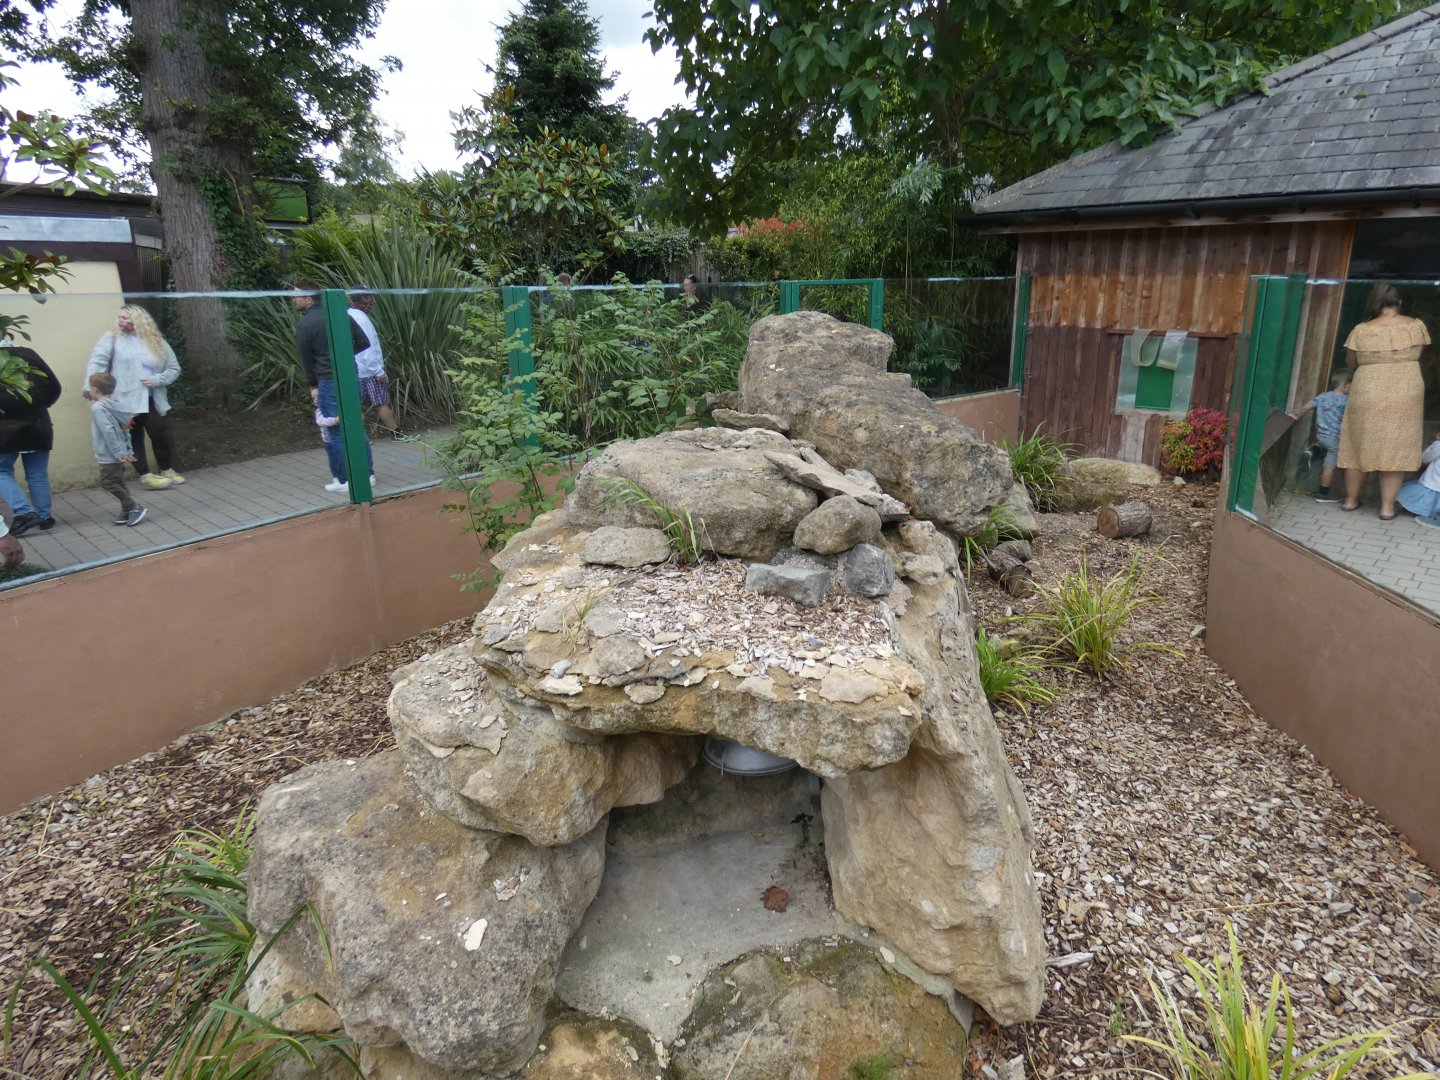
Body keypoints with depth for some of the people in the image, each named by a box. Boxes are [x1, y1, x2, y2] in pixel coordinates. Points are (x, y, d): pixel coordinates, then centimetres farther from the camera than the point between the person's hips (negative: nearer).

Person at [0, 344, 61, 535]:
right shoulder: (28, 354, -1)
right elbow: (54, 387, 2)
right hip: (38, 426, 3)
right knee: (38, 476, 11)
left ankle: (24, 513, -5)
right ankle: (45, 517, 12)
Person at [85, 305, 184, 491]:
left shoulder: (156, 342, 8)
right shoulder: (112, 339, 0)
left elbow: (174, 368, 9)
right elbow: (97, 362, -11)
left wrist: (157, 380, -9)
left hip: (153, 400, 2)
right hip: (127, 400, -2)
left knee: (162, 434, 5)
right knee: (134, 438, 4)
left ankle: (166, 469, 24)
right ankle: (145, 475, 12)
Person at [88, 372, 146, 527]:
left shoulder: (97, 407, -16)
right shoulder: (114, 405, 10)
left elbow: (108, 431, -24)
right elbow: (125, 428, 13)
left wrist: (116, 451, -22)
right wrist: (128, 450, 15)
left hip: (109, 456, -9)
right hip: (117, 454, 9)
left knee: (108, 482, -4)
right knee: (118, 483, 13)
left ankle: (135, 508, -7)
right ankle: (127, 512, 16)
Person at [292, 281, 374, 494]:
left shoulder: (304, 325, -9)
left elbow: (306, 359, -1)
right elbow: (363, 342, 7)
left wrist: (313, 385, 12)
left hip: (329, 382, -6)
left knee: (334, 432, 3)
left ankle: (343, 481, 7)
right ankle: (367, 473, 20)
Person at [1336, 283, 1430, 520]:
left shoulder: (1361, 330, -7)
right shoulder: (1416, 326, -1)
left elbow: (1350, 363, 4)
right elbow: (1418, 355, 14)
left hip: (1368, 396, -1)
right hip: (1406, 396, 1)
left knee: (1360, 446, 10)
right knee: (1396, 449, 5)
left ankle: (1350, 499, 19)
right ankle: (1387, 507, 6)